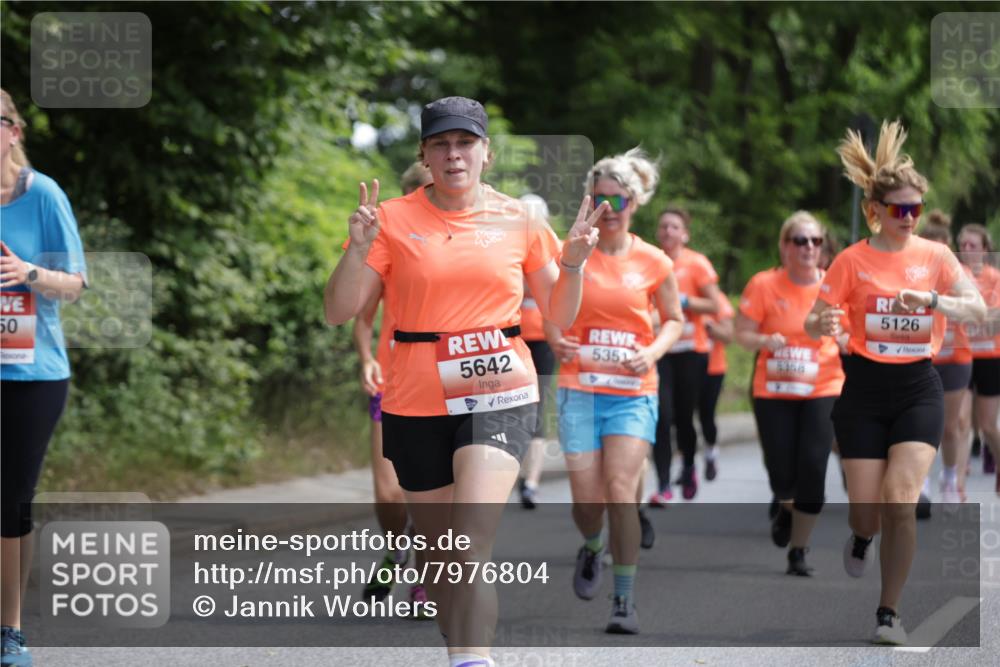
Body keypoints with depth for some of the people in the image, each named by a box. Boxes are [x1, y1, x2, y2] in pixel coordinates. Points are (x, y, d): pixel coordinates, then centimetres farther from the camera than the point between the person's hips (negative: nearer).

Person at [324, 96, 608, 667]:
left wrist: (573, 263, -7)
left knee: (471, 549, -20)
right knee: (441, 553, 10)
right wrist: (358, 249, -19)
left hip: (499, 395, -1)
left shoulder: (520, 221, 5)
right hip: (416, 405, 1)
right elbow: (339, 312, -3)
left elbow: (560, 317, 11)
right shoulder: (393, 219, 0)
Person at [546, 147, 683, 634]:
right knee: (587, 498, -2)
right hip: (580, 389, 1)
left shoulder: (653, 262, 0)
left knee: (620, 491, -15)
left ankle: (625, 599, -4)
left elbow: (674, 320, 13)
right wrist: (554, 339, -10)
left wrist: (653, 351, -7)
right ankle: (592, 548, 35)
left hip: (633, 393, -1)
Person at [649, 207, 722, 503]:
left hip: (690, 351, -1)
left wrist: (684, 301, -16)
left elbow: (714, 305, -5)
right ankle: (664, 486, -9)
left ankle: (688, 468, 34)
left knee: (684, 416, 5)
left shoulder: (696, 263, -2)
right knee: (662, 415, -11)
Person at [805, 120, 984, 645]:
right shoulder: (853, 261, -3)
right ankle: (861, 539, 39)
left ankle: (889, 613, -3)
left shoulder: (935, 256, 1)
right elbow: (814, 324, -3)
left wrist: (932, 299, -27)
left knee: (901, 498, -16)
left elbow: (977, 310, -9)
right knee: (866, 504, -2)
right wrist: (821, 324, -28)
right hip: (865, 390, 0)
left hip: (918, 389, 0)